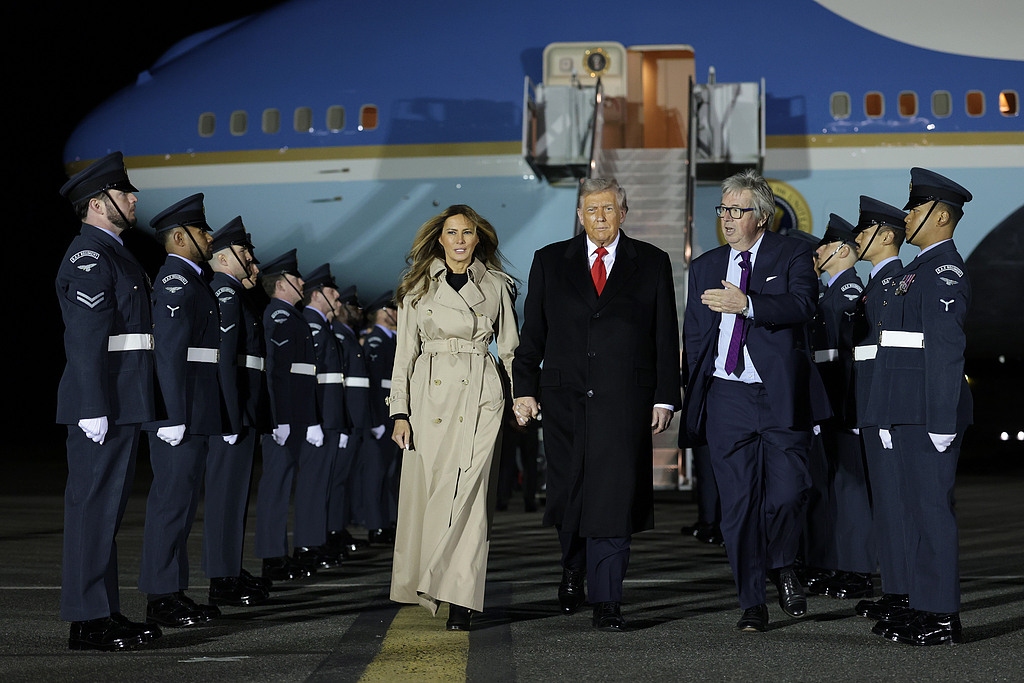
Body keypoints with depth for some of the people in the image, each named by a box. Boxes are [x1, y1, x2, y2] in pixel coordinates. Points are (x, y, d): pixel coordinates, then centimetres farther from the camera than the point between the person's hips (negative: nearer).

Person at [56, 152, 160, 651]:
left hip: (123, 404, 10)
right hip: (104, 404, -10)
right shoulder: (88, 256, -12)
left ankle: (105, 612, 19)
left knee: (108, 508, 13)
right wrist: (93, 410, -23)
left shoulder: (114, 253, 20)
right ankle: (87, 622, -2)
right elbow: (84, 339, -19)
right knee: (93, 506, -6)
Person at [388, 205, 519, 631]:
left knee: (466, 491, -11)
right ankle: (432, 585, 20)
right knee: (425, 491, 1)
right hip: (429, 396, 1)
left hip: (479, 397, -1)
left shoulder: (496, 285, 8)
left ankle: (460, 599, -9)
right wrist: (399, 411, -1)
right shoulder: (418, 287, 7)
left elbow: (509, 347, 13)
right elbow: (405, 352, 6)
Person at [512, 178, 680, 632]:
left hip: (624, 400, -2)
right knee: (567, 493, 8)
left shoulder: (652, 263, 7)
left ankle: (606, 602, -3)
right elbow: (532, 332, 10)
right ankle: (573, 570, 36)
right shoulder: (549, 261, 10)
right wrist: (524, 388, 2)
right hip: (564, 398, 2)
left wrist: (664, 398, -1)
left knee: (613, 497, -8)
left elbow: (666, 337, 5)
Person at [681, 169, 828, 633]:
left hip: (782, 395, -3)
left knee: (787, 493, -7)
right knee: (738, 504, 2)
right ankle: (752, 605, 10)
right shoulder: (705, 267, 16)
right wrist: (697, 394, 11)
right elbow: (694, 336, 20)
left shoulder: (793, 255, 4)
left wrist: (747, 304, -27)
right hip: (727, 397, 3)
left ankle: (782, 566, 24)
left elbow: (803, 305, -15)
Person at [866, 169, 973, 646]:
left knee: (931, 506, -7)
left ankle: (942, 617, -2)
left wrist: (941, 421, -23)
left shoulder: (945, 270, -11)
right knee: (916, 507, 12)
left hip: (930, 411, -10)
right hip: (908, 411, 10)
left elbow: (947, 348, -19)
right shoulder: (918, 268, 20)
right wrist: (888, 417, 21)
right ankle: (924, 606, 18)